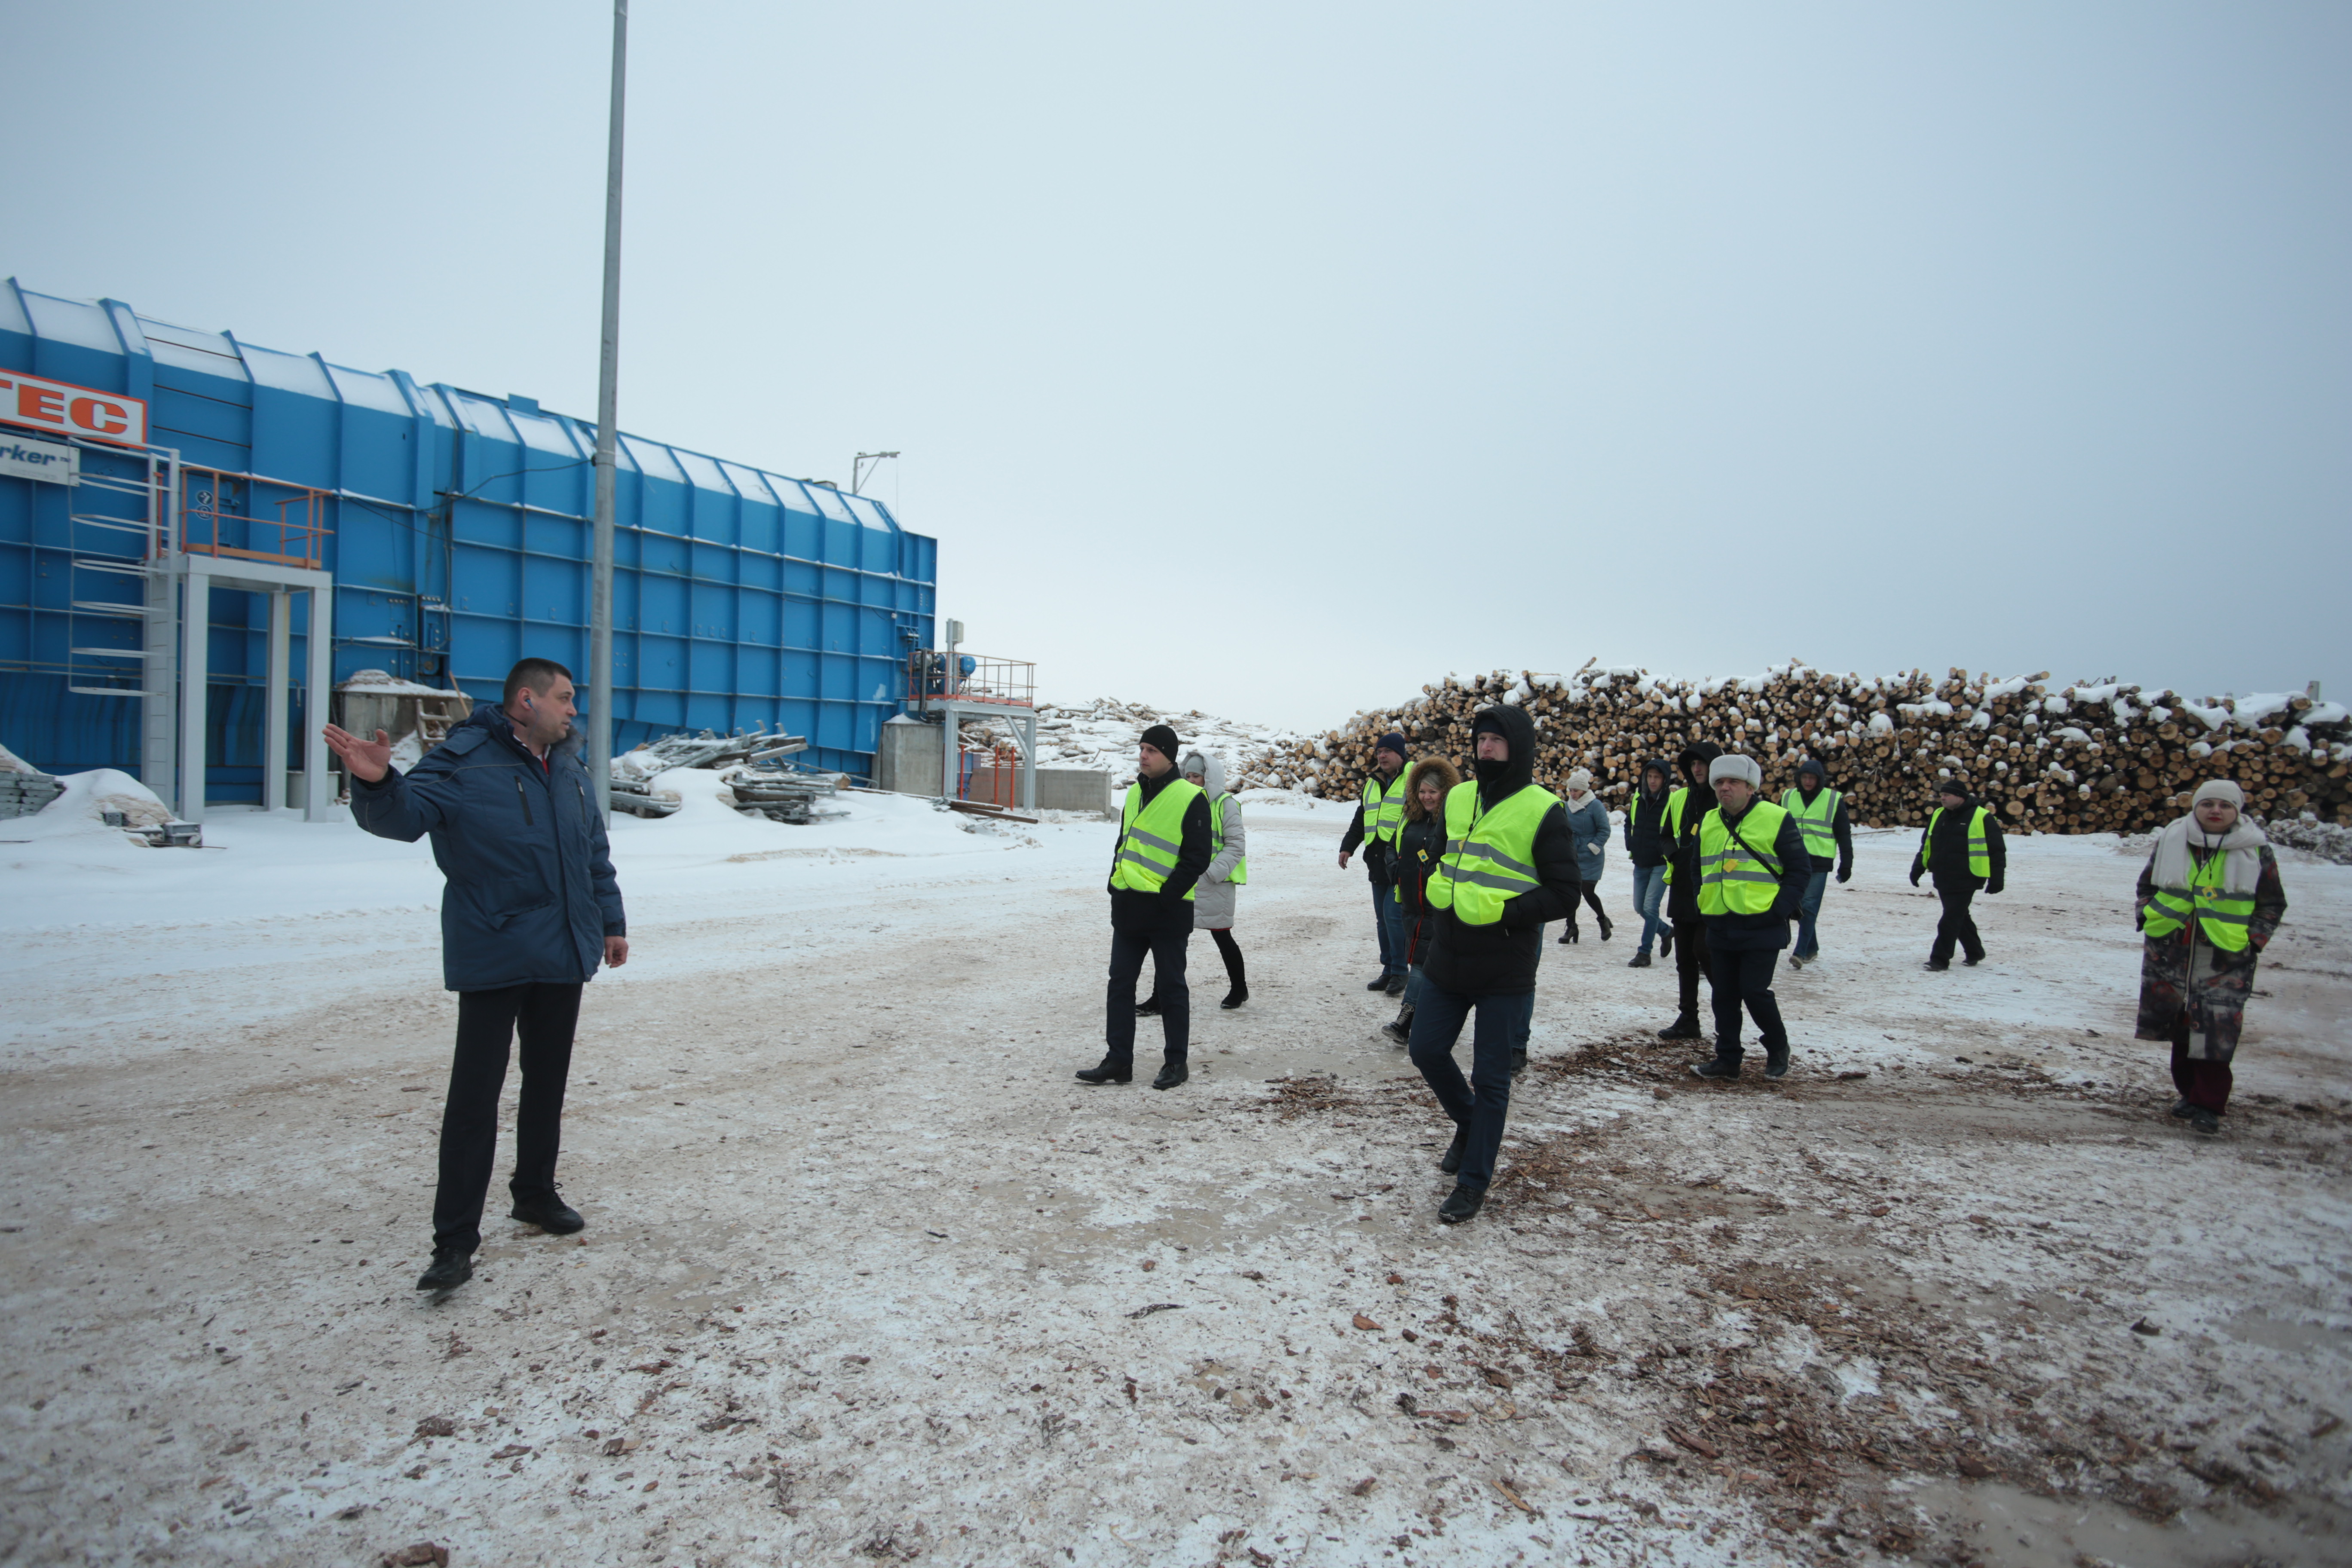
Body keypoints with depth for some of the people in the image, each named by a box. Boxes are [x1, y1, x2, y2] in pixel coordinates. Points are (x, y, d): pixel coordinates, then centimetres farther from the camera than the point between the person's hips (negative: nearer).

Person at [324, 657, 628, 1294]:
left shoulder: (570, 770, 11)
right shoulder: (462, 763, -10)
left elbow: (596, 854, 20)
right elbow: (404, 815, -23)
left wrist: (611, 921, 22)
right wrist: (378, 785, -44)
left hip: (563, 956, 7)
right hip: (492, 960, -6)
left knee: (548, 1084, 16)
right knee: (474, 1096, -5)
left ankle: (536, 1193, 32)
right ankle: (455, 1239, 2)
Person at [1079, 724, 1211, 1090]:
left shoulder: (1191, 799, -10)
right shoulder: (1135, 794, 11)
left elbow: (1197, 858, -12)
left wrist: (1167, 895, -16)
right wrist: (1117, 883, 8)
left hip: (1168, 912, -7)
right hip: (1129, 908, 7)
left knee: (1170, 987, 5)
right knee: (1120, 983, 8)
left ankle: (1177, 1062, 17)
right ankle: (1118, 1062, 16)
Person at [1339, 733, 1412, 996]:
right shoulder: (1373, 783, 18)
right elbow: (1361, 818, 25)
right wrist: (1348, 846, 16)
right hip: (1377, 861, 7)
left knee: (1394, 914, -11)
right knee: (1382, 918, 11)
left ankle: (1399, 972, 0)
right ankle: (1389, 970, 20)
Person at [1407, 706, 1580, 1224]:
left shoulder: (1542, 811, -11)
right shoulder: (1457, 798, 7)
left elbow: (1563, 895, -11)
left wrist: (1501, 912, -21)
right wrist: (1438, 887, 1)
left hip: (1505, 971, -6)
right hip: (1447, 961, 6)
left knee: (1490, 1078, 4)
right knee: (1426, 1049, 12)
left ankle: (1473, 1181, 19)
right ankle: (1468, 1122, 40)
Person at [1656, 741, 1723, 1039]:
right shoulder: (1679, 799, 10)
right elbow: (1666, 835, 21)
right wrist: (1674, 853, 1)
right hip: (1683, 889, 6)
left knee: (1703, 949, -13)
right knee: (1685, 956, 10)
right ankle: (1688, 1019, 19)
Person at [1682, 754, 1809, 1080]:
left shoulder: (1777, 820, -5)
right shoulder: (1707, 823, 10)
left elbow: (1800, 870, -3)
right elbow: (1697, 868, 22)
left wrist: (1780, 908, -12)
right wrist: (1701, 904, 10)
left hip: (1761, 928, -5)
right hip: (1719, 928, 5)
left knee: (1754, 991, -6)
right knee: (1725, 995, 10)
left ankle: (1778, 1048, 19)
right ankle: (1727, 1058, 20)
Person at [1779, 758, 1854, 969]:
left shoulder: (1834, 800, 1)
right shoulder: (1788, 798, 9)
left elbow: (1844, 835, 4)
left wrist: (1846, 864, 0)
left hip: (1819, 862, -4)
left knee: (1809, 907, -10)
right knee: (1799, 907, 7)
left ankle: (1801, 952, -12)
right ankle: (1812, 948, 21)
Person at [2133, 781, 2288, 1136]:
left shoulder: (2256, 850, 0)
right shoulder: (2171, 841, 4)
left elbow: (2273, 904, 8)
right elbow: (2146, 886, 16)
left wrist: (2253, 941, -1)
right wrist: (2147, 917, 3)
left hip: (2225, 958, -2)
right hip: (2171, 950, 2)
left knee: (2216, 1030, -7)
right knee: (2181, 1025, 11)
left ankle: (2208, 1105, -1)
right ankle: (2189, 1090, 24)